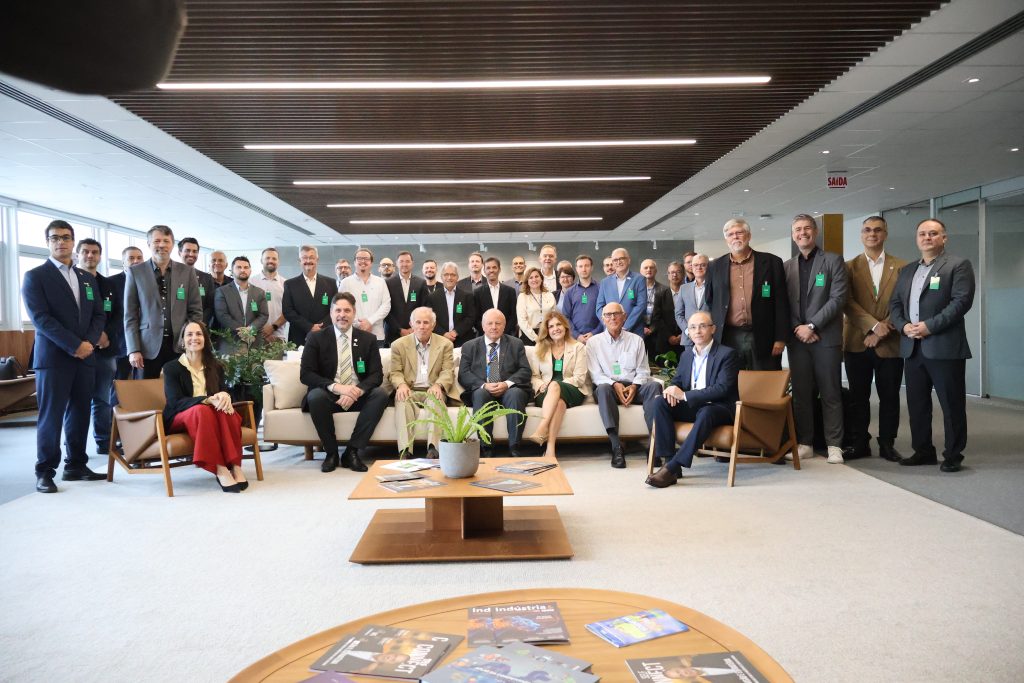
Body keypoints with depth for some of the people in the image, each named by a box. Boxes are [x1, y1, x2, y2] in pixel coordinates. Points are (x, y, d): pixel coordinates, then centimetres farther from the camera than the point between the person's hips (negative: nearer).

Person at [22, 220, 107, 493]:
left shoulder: (88, 278, 16)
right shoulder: (35, 276, 0)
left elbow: (99, 315, 11)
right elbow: (40, 317, -10)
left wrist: (89, 342, -7)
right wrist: (73, 345, -16)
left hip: (86, 356, 5)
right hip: (53, 356, -5)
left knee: (80, 414, 7)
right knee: (51, 416, -1)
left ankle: (76, 465, 16)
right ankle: (45, 471, 7)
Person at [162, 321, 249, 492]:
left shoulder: (215, 366, 13)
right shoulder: (171, 367, 0)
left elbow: (224, 390, 6)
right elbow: (175, 402, -12)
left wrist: (224, 396, -22)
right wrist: (209, 400, -28)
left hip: (210, 413, 3)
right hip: (179, 419, -3)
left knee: (226, 411, -31)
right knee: (201, 410, -37)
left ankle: (235, 465, -39)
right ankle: (220, 470, -44)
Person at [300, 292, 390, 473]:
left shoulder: (369, 339, 6)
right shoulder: (316, 338, 2)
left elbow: (376, 375, 0)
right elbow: (305, 374, -6)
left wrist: (358, 391, -22)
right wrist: (336, 387, -22)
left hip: (358, 397, 2)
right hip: (328, 396, -1)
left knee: (381, 395, -27)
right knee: (315, 396, -34)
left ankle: (352, 451, -20)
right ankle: (331, 452, -16)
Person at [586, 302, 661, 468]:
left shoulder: (636, 340, 16)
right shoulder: (594, 342, 11)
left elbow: (643, 371, 11)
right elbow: (595, 375, 3)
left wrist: (634, 386, -11)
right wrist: (614, 384, -15)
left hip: (633, 387, 2)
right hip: (608, 386, -2)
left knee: (653, 386, -29)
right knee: (603, 388, -37)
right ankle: (616, 447, -44)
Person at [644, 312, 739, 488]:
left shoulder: (726, 354, -6)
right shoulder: (686, 354, 14)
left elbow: (722, 388, -18)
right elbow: (677, 380, 21)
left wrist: (684, 395, -21)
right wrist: (672, 389, -8)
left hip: (718, 408, -6)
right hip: (690, 407, 6)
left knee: (706, 412, -39)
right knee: (659, 402, -19)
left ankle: (672, 467, -40)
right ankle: (668, 459, -26)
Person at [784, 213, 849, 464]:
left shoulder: (833, 261, 2)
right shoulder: (787, 266, 12)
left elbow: (838, 298, -7)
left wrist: (811, 326, -13)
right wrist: (797, 328, -6)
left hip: (826, 338, -3)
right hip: (797, 338, 3)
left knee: (830, 394, 1)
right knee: (801, 393, 5)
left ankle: (834, 445, 8)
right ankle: (805, 443, 12)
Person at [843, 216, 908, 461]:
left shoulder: (901, 267, 6)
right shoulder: (850, 267, 6)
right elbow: (848, 303, -5)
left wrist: (882, 332, -11)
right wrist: (874, 325, -16)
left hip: (890, 344, 0)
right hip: (857, 342, 0)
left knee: (889, 397, 6)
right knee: (858, 397, 5)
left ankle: (887, 444, 17)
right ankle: (859, 443, 14)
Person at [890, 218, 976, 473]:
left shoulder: (958, 265, 1)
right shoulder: (907, 271, 18)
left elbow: (962, 301, -11)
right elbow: (895, 304, 15)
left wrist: (930, 326, -18)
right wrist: (903, 325, -5)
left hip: (945, 347, -6)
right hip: (912, 348, 6)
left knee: (952, 404, 1)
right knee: (916, 404, 10)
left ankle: (953, 455, 11)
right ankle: (923, 451, 21)